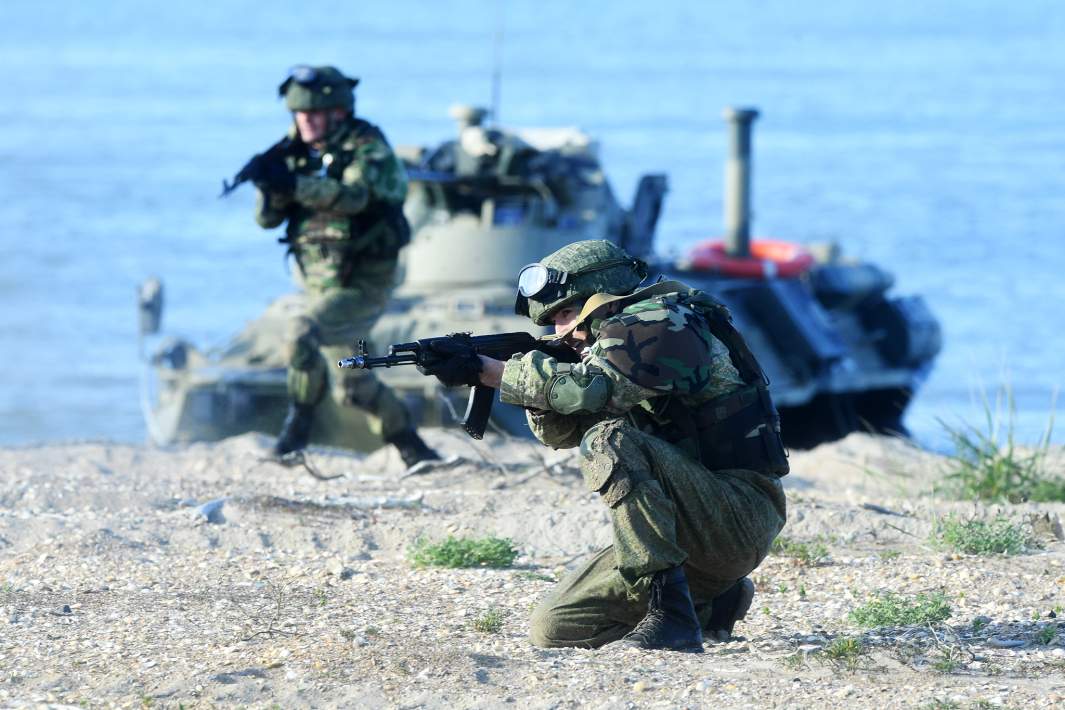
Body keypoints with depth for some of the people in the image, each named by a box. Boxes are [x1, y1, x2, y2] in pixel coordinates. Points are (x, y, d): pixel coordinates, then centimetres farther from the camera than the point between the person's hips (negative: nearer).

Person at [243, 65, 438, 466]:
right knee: (352, 387, 12)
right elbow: (267, 218, 1)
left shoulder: (368, 148, -12)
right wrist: (270, 183, -20)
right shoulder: (297, 152, 5)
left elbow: (353, 196, -32)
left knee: (305, 336, -29)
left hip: (362, 283, -7)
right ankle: (411, 448, 29)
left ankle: (297, 429, -15)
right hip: (318, 280, 7)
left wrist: (293, 182, -43)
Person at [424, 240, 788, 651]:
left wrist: (489, 371, -21)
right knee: (554, 629, 1)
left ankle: (670, 613, -30)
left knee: (609, 441, -29)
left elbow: (587, 390, -27)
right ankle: (708, 606, 17)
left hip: (740, 515, -10)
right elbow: (560, 429, 16)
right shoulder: (618, 341, 17)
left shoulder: (657, 324, -12)